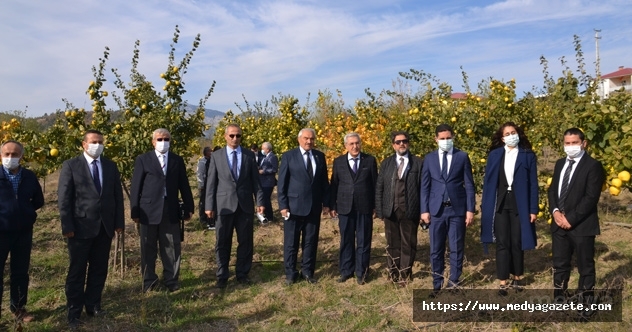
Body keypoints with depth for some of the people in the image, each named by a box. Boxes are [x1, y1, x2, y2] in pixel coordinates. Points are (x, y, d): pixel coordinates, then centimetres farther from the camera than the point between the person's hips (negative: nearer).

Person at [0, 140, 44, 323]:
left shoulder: (29, 177, 2)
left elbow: (38, 201, 13)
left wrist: (24, 212, 2)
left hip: (24, 231, 3)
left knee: (21, 272, 14)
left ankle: (18, 308, 28)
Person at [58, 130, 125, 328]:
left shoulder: (110, 166, 9)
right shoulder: (71, 165, -2)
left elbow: (118, 195, 8)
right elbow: (63, 198, -6)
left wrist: (119, 222, 3)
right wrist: (67, 226, -12)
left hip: (105, 226, 4)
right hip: (81, 226, -4)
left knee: (99, 269, 11)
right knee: (77, 271, 6)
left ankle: (93, 305, 25)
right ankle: (74, 311, 18)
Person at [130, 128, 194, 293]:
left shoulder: (177, 160, 9)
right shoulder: (143, 159, 3)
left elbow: (184, 185, 9)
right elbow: (136, 186, 0)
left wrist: (189, 208, 7)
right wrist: (135, 211, -4)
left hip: (171, 210, 2)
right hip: (149, 209, -1)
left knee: (172, 247, 5)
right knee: (148, 248, 8)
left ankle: (171, 280, 17)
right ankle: (149, 281, 22)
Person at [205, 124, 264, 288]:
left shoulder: (249, 155, 6)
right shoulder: (216, 156, 3)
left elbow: (255, 180, 6)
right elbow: (211, 182, 1)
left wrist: (260, 201, -1)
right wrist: (210, 206, -3)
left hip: (245, 204, 1)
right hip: (224, 204, -1)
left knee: (245, 241, 8)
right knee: (222, 242, 7)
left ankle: (242, 273, 23)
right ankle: (222, 275, 21)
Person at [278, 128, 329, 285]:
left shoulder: (320, 156, 7)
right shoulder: (288, 156, -3)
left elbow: (324, 181, 10)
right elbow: (282, 183, -4)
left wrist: (325, 202, 7)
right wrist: (283, 205, -9)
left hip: (314, 206, 3)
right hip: (294, 206, -3)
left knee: (311, 241, 10)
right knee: (291, 242, 6)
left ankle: (307, 271, 23)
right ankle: (290, 273, 20)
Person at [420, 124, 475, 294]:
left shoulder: (462, 156, 2)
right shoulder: (429, 158, 6)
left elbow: (469, 185, 1)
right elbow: (425, 186, 6)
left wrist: (470, 209, -4)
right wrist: (424, 210, -1)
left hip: (457, 209, -1)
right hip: (436, 209, 1)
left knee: (456, 248, 6)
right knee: (436, 250, 7)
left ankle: (454, 282, 19)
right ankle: (437, 284, 19)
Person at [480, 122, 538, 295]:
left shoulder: (528, 156, 1)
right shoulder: (494, 155, 3)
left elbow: (533, 184, 0)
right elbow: (488, 182, 3)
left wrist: (533, 209, -5)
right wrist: (484, 207, 0)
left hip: (519, 205, 0)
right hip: (500, 204, 1)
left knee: (517, 243, 9)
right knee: (502, 243, 2)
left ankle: (517, 278, 27)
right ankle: (503, 282, 9)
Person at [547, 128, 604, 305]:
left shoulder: (593, 165, -8)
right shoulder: (560, 164, 12)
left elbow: (591, 197, -16)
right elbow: (552, 189, 12)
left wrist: (571, 218, -17)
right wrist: (555, 211, -5)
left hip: (581, 225, -6)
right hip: (559, 223, 6)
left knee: (585, 267, 7)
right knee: (559, 264, 14)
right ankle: (559, 298, 28)